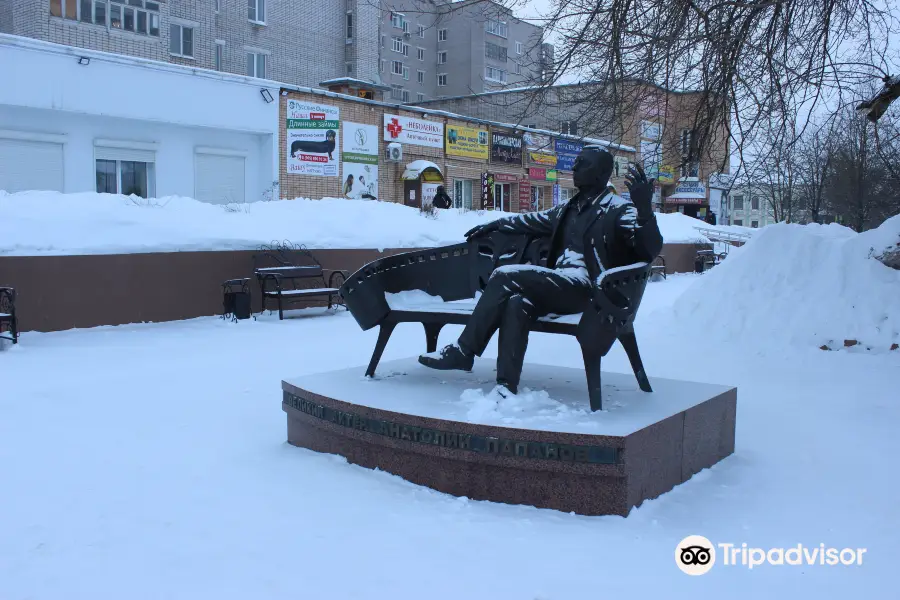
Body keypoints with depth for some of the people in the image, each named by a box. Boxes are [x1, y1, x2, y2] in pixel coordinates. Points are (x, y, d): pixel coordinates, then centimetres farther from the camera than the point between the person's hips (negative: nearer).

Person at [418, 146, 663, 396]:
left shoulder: (618, 208, 1)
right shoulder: (570, 208, 24)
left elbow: (651, 248, -12)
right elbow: (535, 220, 41)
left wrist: (644, 209, -28)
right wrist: (497, 224, 38)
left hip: (587, 289, -7)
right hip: (560, 287, 7)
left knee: (504, 275, -20)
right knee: (517, 302, -27)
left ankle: (462, 351, -15)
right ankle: (506, 387, -30)